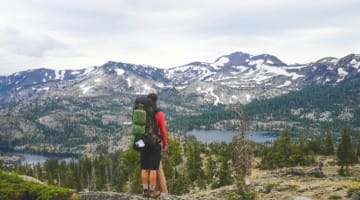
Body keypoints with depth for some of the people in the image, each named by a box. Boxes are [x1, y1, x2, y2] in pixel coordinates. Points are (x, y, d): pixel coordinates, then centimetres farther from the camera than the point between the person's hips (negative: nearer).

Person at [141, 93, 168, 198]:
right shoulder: (159, 114, -12)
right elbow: (163, 130, -11)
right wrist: (165, 144, 1)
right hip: (155, 144, -4)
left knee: (144, 168, 10)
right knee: (153, 169, 2)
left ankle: (145, 190, 16)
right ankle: (152, 191, 7)